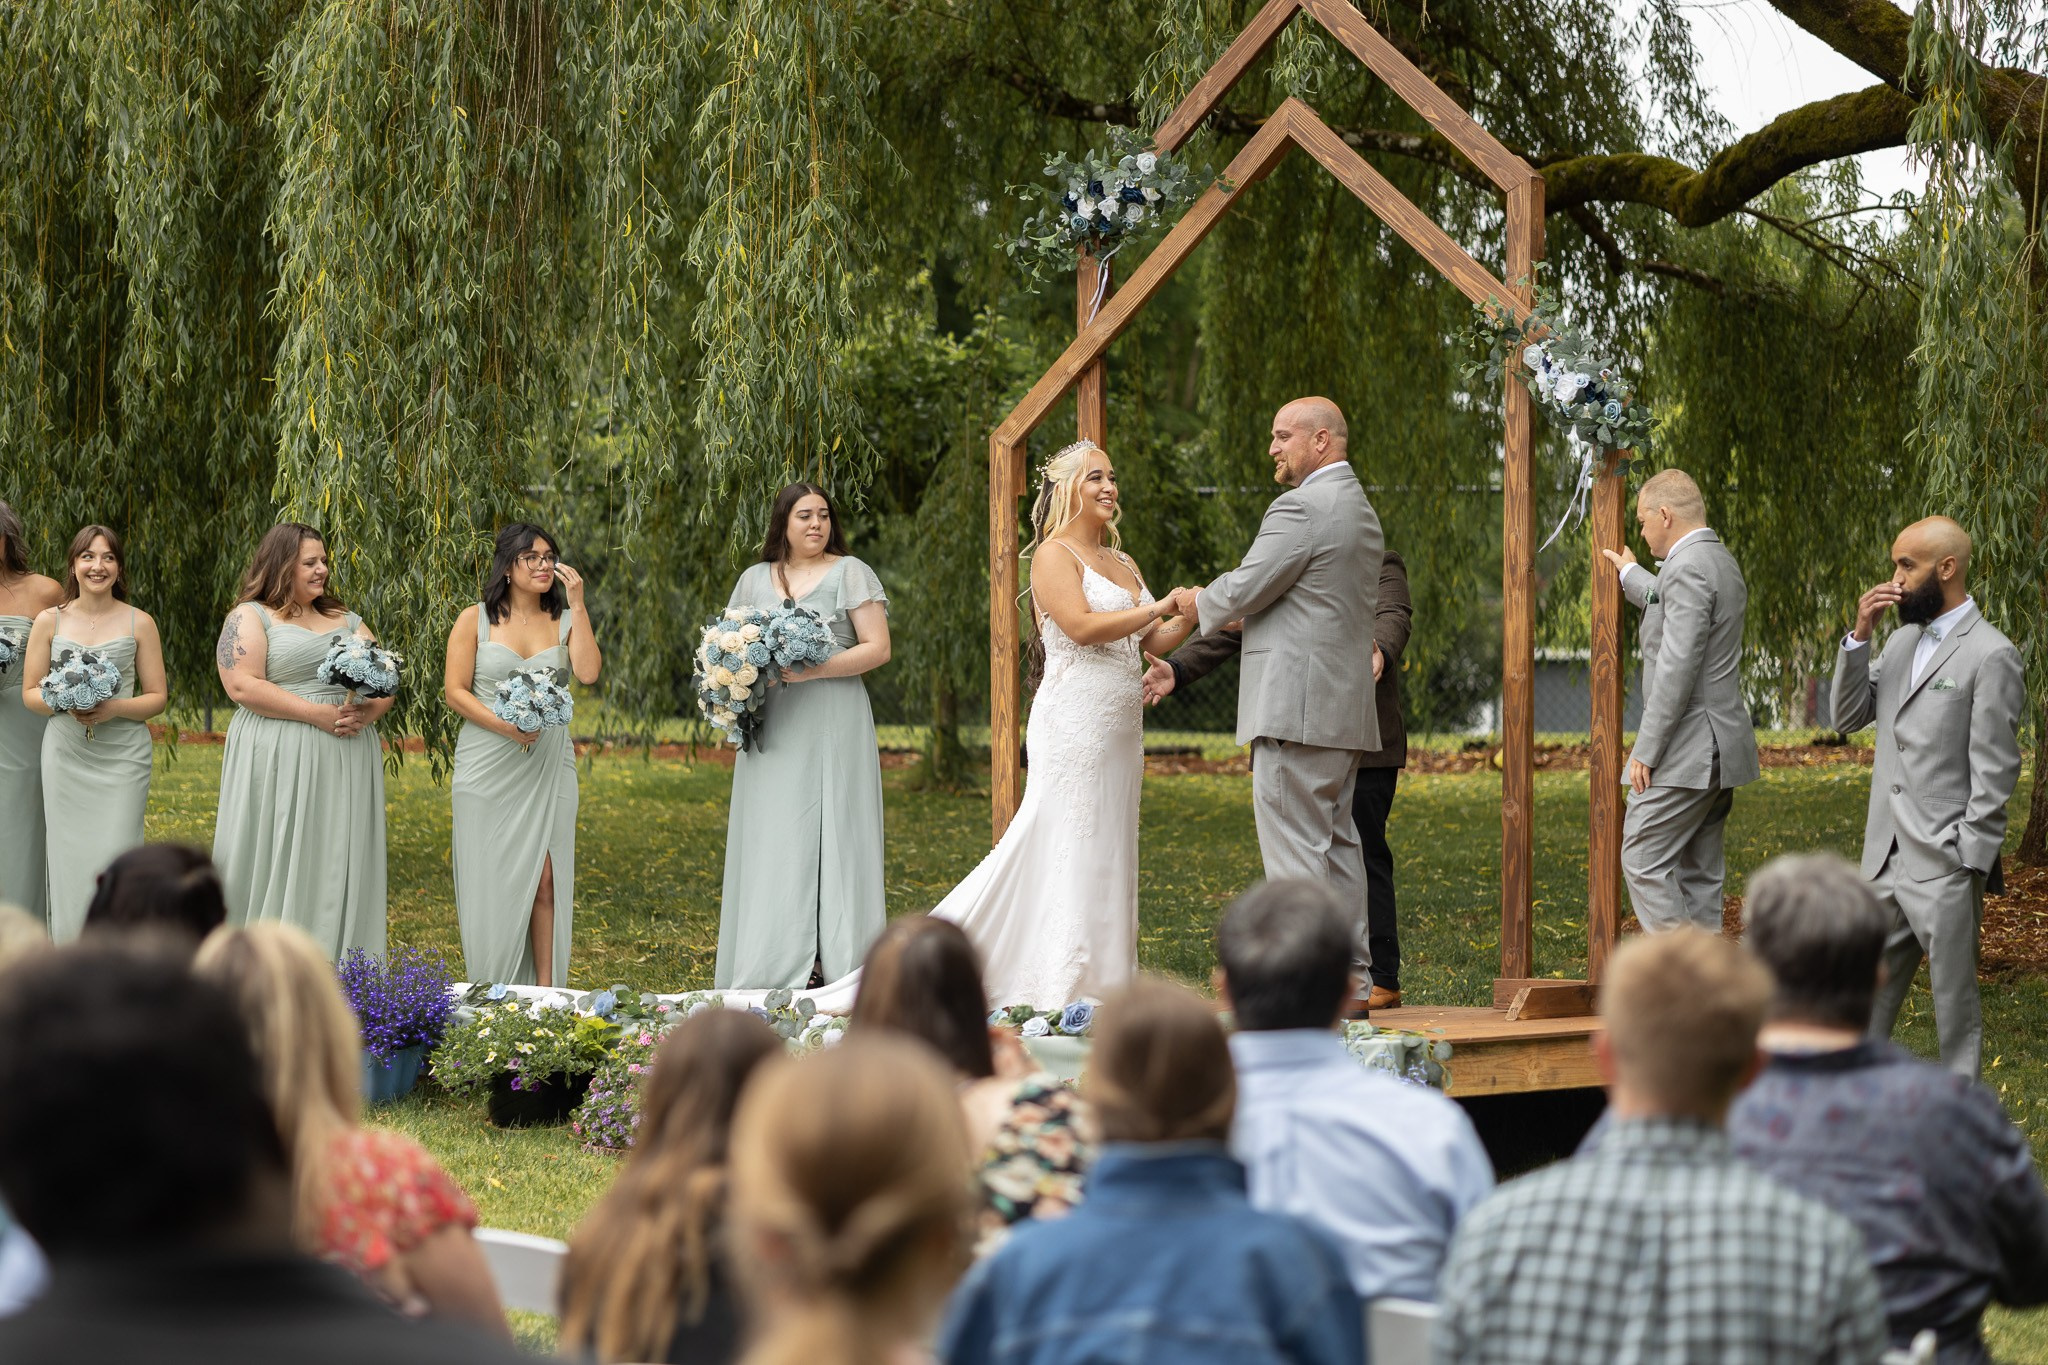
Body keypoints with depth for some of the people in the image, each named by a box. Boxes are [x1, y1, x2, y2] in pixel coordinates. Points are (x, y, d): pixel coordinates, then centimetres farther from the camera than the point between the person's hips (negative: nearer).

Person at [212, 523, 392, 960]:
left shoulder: (345, 620, 19)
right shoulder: (250, 617, 1)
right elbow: (243, 686, -13)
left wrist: (369, 711, -9)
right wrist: (321, 715, -17)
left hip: (348, 763, 5)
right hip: (279, 763, -5)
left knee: (340, 869, 3)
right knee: (280, 871, -6)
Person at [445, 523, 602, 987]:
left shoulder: (565, 620, 9)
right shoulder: (475, 620, 4)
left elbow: (588, 673, -9)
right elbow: (455, 691, -2)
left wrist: (577, 604, -8)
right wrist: (504, 725, -15)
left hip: (548, 766, 1)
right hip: (489, 768, -1)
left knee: (545, 878, -7)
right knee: (491, 883, -1)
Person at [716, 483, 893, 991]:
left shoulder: (849, 573, 3)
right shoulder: (755, 579, 15)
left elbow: (877, 648, -5)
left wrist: (813, 670, -15)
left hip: (834, 727, -4)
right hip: (772, 733, 4)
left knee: (830, 839, -7)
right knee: (772, 846, -1)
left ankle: (833, 961, -6)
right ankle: (773, 968, 0)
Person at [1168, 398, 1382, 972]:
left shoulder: (1300, 507, -12)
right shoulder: (1362, 510, 19)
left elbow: (1245, 588, -13)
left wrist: (1200, 603, 9)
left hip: (1297, 708, -10)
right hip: (1347, 709, 10)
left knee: (1295, 848, -9)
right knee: (1339, 844, 12)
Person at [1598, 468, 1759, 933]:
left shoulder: (1688, 568, -17)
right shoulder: (1720, 562, 15)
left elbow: (1678, 668, -23)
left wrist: (1646, 751, -19)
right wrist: (1630, 575, 52)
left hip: (1686, 754, -10)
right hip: (1720, 751, 10)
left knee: (1642, 861, -6)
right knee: (1699, 873, 12)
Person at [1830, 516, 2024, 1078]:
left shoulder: (1990, 655, -10)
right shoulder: (1903, 640, 16)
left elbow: (1994, 773, -12)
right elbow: (1847, 717, 13)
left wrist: (1968, 865, -15)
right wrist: (1859, 636, 0)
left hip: (1945, 865, -7)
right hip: (1885, 860, 7)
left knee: (1956, 1002, 2)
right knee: (1866, 994, 13)